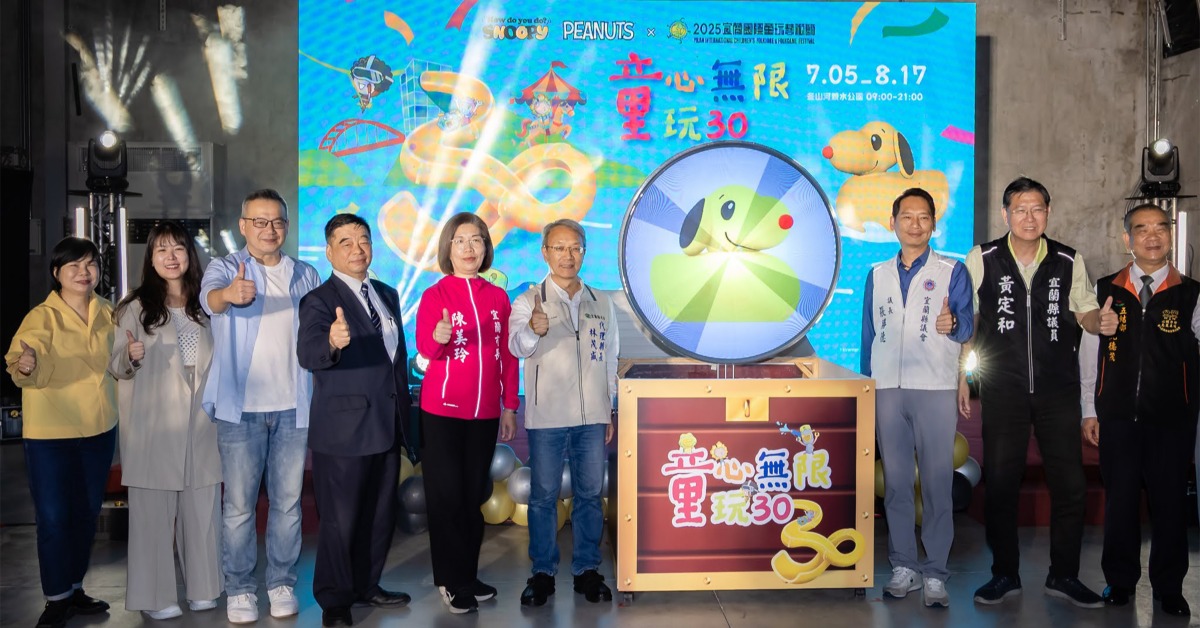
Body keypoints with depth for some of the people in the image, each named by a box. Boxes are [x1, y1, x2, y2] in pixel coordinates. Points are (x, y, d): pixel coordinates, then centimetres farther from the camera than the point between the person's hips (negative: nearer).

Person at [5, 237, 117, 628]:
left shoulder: (108, 313, 3)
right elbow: (22, 361, -25)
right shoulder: (43, 317, -12)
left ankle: (75, 589, 31)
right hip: (51, 434, -5)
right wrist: (25, 365, -48)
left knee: (87, 514, 15)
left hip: (100, 429, 5)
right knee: (54, 518, 0)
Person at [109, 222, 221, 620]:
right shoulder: (136, 307, -1)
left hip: (200, 423, 3)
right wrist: (131, 356, -21)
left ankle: (201, 588, 18)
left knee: (203, 509, 6)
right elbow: (116, 367, -1)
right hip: (153, 426, -3)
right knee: (154, 511, 0)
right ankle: (155, 596, 11)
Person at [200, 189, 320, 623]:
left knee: (287, 501, 10)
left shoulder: (306, 277, 8)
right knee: (239, 505, 4)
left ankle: (282, 582, 22)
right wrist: (230, 294, -49)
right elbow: (210, 296, -27)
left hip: (293, 408, 3)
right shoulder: (225, 268, -2)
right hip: (241, 408, -2)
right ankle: (239, 588, 16)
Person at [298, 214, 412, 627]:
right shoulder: (319, 300, -11)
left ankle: (366, 585, 35)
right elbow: (307, 353, -29)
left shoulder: (388, 295, 10)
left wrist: (405, 414, 17)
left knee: (380, 516, 17)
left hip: (388, 427, 7)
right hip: (343, 430, -7)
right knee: (340, 521, 4)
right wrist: (332, 342, -51)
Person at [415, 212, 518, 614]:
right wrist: (438, 337, -40)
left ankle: (469, 575, 23)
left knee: (475, 494, 11)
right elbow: (424, 347, -18)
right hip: (442, 411, -4)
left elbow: (508, 355, 9)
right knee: (446, 495, 1)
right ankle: (451, 580, 13)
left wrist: (510, 406, 8)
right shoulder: (435, 295, -5)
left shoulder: (498, 297, 7)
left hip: (485, 412, 4)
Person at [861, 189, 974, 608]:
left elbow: (967, 327, -5)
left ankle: (935, 573, 7)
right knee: (895, 481, 7)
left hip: (935, 389, -3)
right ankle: (903, 566, 16)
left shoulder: (952, 271, 4)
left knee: (937, 482, -2)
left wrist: (953, 324, -28)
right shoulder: (878, 274, 13)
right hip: (887, 389, 3)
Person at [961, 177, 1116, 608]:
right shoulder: (981, 260, 0)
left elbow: (1084, 311, 15)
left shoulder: (1069, 262, 4)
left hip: (1058, 390, 1)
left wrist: (1101, 320, -9)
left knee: (1069, 483, 3)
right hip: (1003, 390, -1)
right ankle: (1004, 575, 20)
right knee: (1000, 483, 5)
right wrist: (962, 375, -1)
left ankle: (1064, 576, 21)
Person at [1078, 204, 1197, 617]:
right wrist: (1089, 410, 5)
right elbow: (1089, 352, 6)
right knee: (1119, 498, 7)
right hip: (1117, 417, 1)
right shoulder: (1105, 291, 4)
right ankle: (1120, 580, 24)